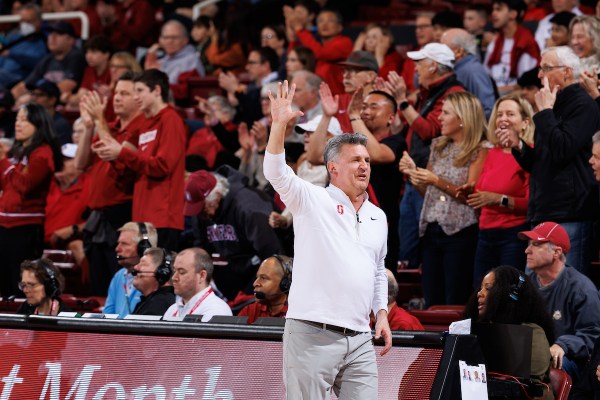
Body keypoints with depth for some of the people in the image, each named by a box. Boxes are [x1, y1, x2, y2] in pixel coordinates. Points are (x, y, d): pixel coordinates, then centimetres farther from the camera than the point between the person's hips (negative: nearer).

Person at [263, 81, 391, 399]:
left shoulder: (378, 217, 19)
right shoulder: (312, 200, 1)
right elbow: (276, 173, -16)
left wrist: (382, 313, 16)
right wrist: (279, 125, -29)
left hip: (359, 340, 6)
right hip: (312, 334, -5)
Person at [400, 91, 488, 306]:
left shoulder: (479, 151, -5)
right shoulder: (438, 146, 15)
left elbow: (470, 196, -12)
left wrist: (437, 181, -19)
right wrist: (413, 173, 1)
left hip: (460, 232, -7)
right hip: (432, 230, 7)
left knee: (455, 304, -5)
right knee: (431, 303, 6)